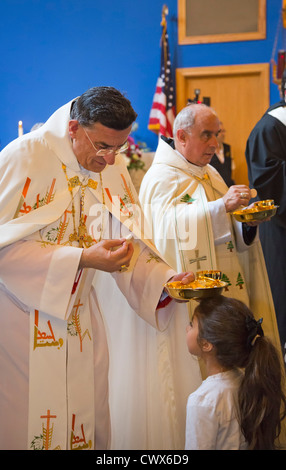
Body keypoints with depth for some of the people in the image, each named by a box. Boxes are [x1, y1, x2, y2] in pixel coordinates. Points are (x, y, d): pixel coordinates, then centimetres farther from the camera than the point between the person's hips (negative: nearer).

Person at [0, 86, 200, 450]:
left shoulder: (113, 168, 3)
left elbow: (128, 239, 3)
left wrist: (166, 279, -14)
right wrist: (81, 259, -27)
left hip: (80, 316, 6)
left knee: (89, 416, 12)